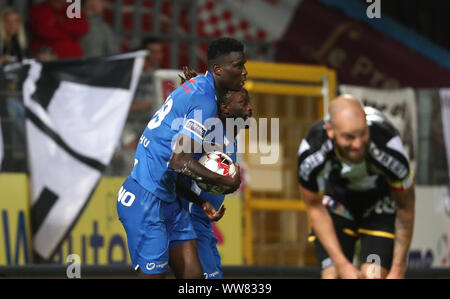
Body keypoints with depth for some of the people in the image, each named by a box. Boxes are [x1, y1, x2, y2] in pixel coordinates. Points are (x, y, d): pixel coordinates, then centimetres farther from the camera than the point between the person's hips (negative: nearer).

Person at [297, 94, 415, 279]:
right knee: (332, 275, -14)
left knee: (373, 276, -19)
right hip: (336, 200, 1)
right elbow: (314, 208, -14)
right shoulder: (310, 153, -34)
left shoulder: (388, 147, -37)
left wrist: (398, 270, -17)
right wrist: (342, 264, -18)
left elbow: (405, 208, -19)